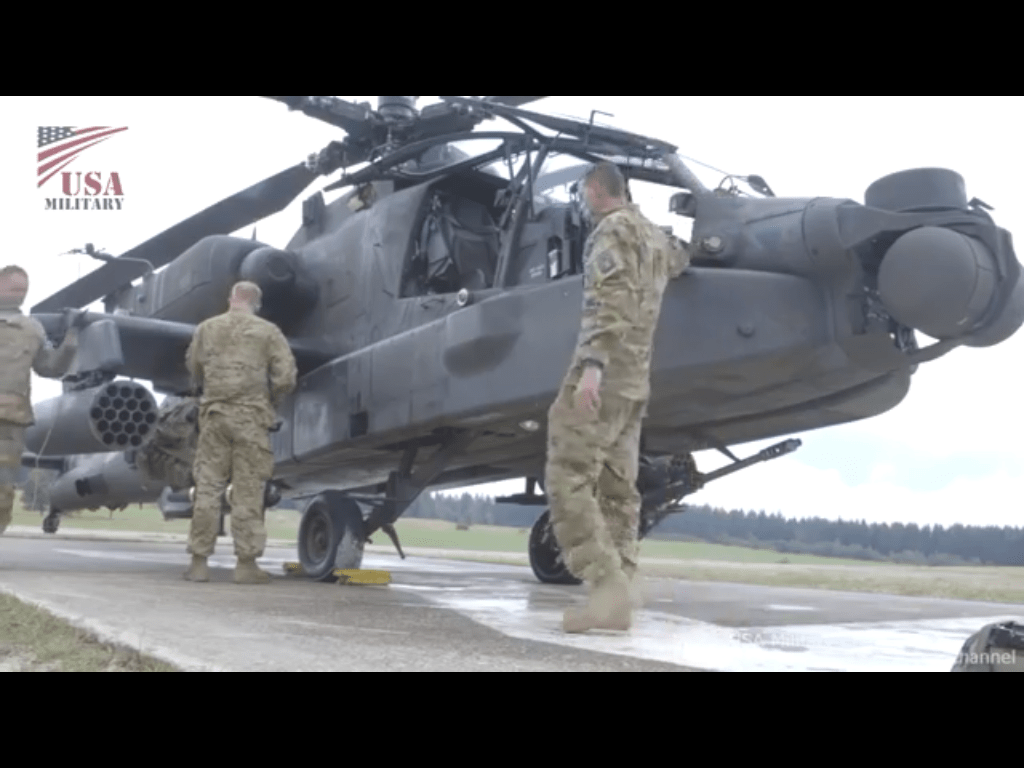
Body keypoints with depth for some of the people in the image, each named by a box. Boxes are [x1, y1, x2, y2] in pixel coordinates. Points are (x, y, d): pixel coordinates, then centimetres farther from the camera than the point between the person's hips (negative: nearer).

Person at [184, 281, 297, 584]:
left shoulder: (207, 328, 9)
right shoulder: (268, 332, 1)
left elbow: (194, 370, 17)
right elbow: (286, 376, -5)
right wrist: (272, 402, 11)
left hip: (214, 412, 3)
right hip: (251, 415, -2)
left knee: (208, 486, 5)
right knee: (248, 491, 0)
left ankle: (199, 562, 7)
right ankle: (246, 564, 1)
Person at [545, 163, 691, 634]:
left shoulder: (613, 228, -5)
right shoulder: (655, 236, 22)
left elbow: (609, 301, -20)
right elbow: (680, 259, 47)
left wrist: (592, 366, -30)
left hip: (604, 374, -9)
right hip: (636, 379, 9)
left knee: (568, 479, -15)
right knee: (617, 489, 5)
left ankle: (608, 586, -25)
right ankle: (618, 600, 2)